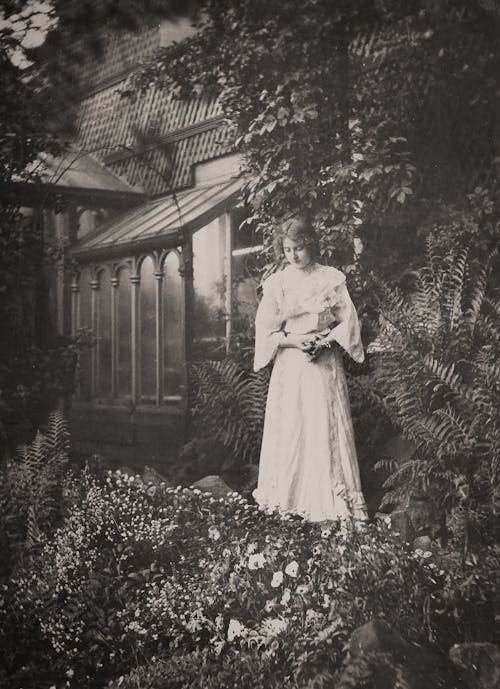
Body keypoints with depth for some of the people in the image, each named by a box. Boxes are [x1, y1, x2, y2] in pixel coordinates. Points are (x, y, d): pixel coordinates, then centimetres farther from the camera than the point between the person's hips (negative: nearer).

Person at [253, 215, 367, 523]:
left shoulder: (332, 279, 1)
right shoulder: (277, 283, 4)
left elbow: (348, 323, 3)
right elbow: (266, 331, 3)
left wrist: (324, 340, -13)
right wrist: (294, 340, -12)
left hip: (325, 364, -1)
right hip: (289, 366, 1)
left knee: (327, 430, -2)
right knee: (289, 431, 2)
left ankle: (332, 503, 5)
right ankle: (287, 499, 12)